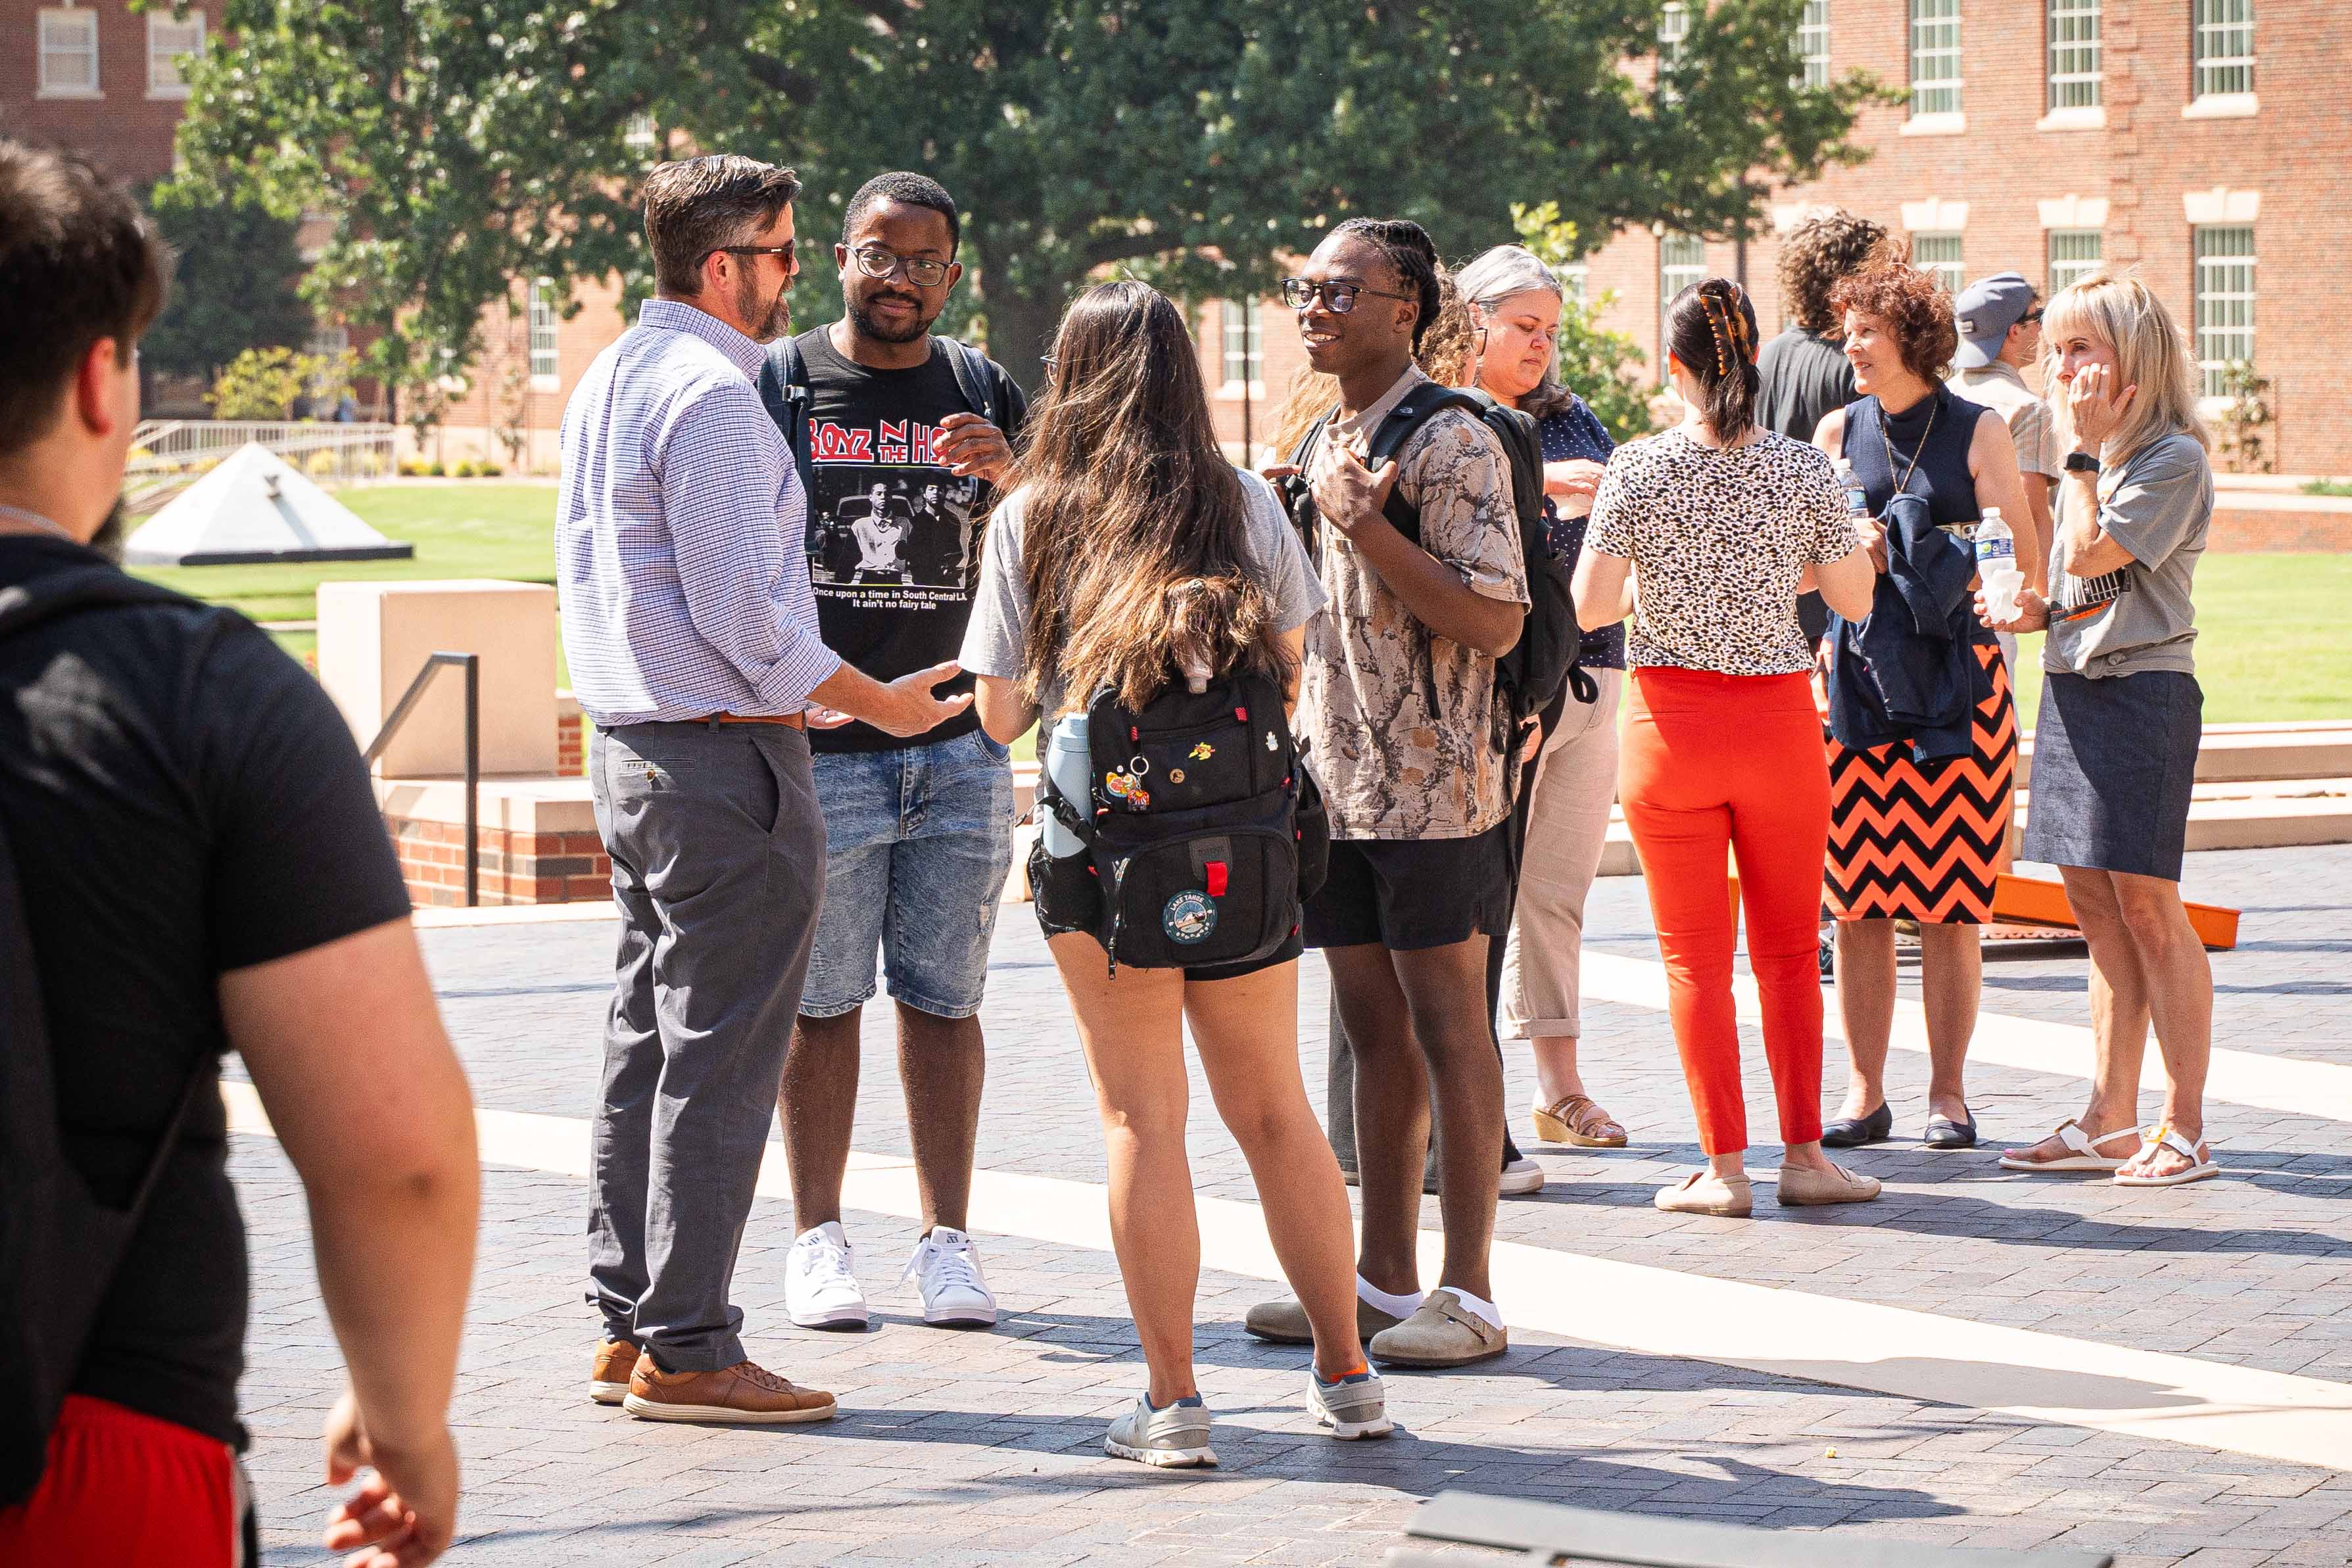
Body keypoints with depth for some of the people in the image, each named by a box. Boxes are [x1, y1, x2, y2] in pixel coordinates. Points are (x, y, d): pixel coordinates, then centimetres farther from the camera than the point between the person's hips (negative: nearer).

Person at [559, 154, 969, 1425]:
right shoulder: (711, 393, -16)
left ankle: (627, 1325, 18)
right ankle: (684, 1349, -4)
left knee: (644, 1044, 13)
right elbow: (740, 609, -20)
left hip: (626, 743, 10)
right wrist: (878, 703, -9)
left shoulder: (606, 381, 15)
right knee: (717, 1059, -6)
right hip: (724, 757, -10)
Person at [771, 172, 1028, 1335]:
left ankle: (947, 1241, 9)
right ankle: (819, 1239, 9)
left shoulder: (983, 396, 10)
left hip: (960, 749, 2)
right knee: (820, 1002, 0)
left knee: (945, 1001, 4)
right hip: (817, 748, -2)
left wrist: (1010, 478, -15)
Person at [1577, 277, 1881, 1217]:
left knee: (1693, 953, 6)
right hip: (1779, 716, 1)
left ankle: (1724, 1166, 3)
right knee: (1788, 948, 13)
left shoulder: (1638, 470, -8)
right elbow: (1854, 598, 2)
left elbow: (1589, 605, -9)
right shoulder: (1803, 472, -5)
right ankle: (1803, 1155, 12)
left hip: (1671, 715, -1)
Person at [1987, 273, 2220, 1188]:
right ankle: (2108, 1122, 11)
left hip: (2143, 690, -9)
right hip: (2071, 687, 9)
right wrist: (2038, 613, 5)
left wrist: (2084, 449, -10)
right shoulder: (2091, 455, 17)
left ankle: (2184, 1128, -3)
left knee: (2146, 904, -8)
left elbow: (2091, 554, -17)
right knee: (2095, 909, 8)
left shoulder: (2174, 457, -9)